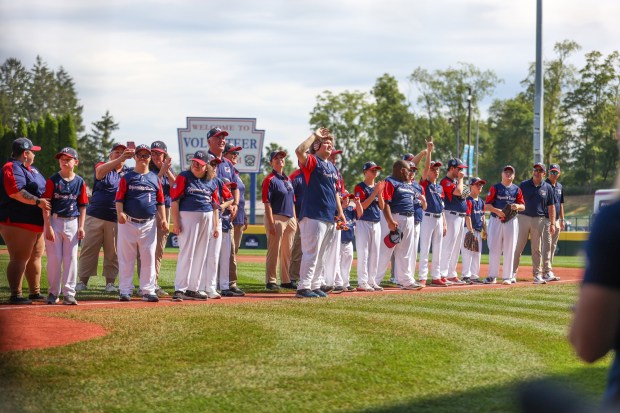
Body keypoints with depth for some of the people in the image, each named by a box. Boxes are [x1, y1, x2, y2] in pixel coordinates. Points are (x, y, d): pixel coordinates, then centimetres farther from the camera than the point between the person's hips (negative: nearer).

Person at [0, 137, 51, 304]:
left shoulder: (31, 169, 20)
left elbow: (42, 190, 31)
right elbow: (15, 192, -27)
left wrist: (46, 201, 13)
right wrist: (37, 201, -28)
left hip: (37, 224, 11)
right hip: (18, 223, -11)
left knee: (35, 258, 16)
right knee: (19, 259, -11)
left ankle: (35, 292, 25)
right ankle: (15, 295, -11)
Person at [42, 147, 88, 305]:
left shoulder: (79, 182, 4)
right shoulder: (53, 180, -4)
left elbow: (82, 206, 8)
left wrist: (81, 227, 1)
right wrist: (48, 227, -13)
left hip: (72, 223, 2)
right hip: (54, 221, -2)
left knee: (71, 258, 3)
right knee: (54, 258, 1)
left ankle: (68, 293, 7)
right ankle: (53, 292, 11)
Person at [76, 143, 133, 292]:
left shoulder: (128, 172, 13)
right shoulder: (103, 167, 3)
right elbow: (100, 171, -21)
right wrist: (121, 159, -34)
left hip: (116, 219, 2)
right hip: (95, 216, -2)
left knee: (113, 252, 5)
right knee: (88, 250, 0)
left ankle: (110, 282, 12)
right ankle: (83, 281, 6)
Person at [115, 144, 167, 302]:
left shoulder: (155, 178, 11)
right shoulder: (127, 178, 4)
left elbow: (160, 201, 12)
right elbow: (119, 198, -2)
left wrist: (163, 219, 1)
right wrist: (120, 213, -19)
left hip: (149, 223, 2)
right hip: (129, 223, -2)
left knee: (149, 258, 2)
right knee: (126, 258, 0)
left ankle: (148, 291, 7)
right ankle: (125, 290, 5)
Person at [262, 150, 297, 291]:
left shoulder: (288, 179, 17)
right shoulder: (270, 180, -7)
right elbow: (267, 203, -13)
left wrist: (295, 220, 15)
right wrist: (271, 223, -19)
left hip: (290, 219, 8)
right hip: (276, 218, -8)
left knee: (288, 251, 12)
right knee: (274, 250, -7)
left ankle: (286, 280, 20)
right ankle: (271, 281, -5)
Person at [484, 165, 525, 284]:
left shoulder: (516, 189, 10)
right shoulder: (495, 188, 4)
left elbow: (523, 206, 7)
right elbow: (487, 205, -2)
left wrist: (517, 206, -16)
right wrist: (497, 210, -20)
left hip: (511, 222, 2)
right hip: (496, 221, -2)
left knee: (509, 249, 2)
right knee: (494, 249, -1)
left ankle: (507, 276, 6)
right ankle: (492, 276, 4)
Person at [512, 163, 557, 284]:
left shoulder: (548, 188, 7)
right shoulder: (523, 185, 4)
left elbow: (551, 206, 7)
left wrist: (552, 224, 1)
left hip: (539, 220, 1)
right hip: (523, 218, -1)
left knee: (537, 249, 5)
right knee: (518, 247, -2)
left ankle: (537, 275, 10)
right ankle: (513, 273, 3)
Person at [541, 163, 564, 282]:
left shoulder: (560, 187, 15)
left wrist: (562, 220, 17)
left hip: (556, 220, 7)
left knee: (553, 246, 8)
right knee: (547, 245, -12)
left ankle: (549, 271, 13)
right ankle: (547, 272, -15)